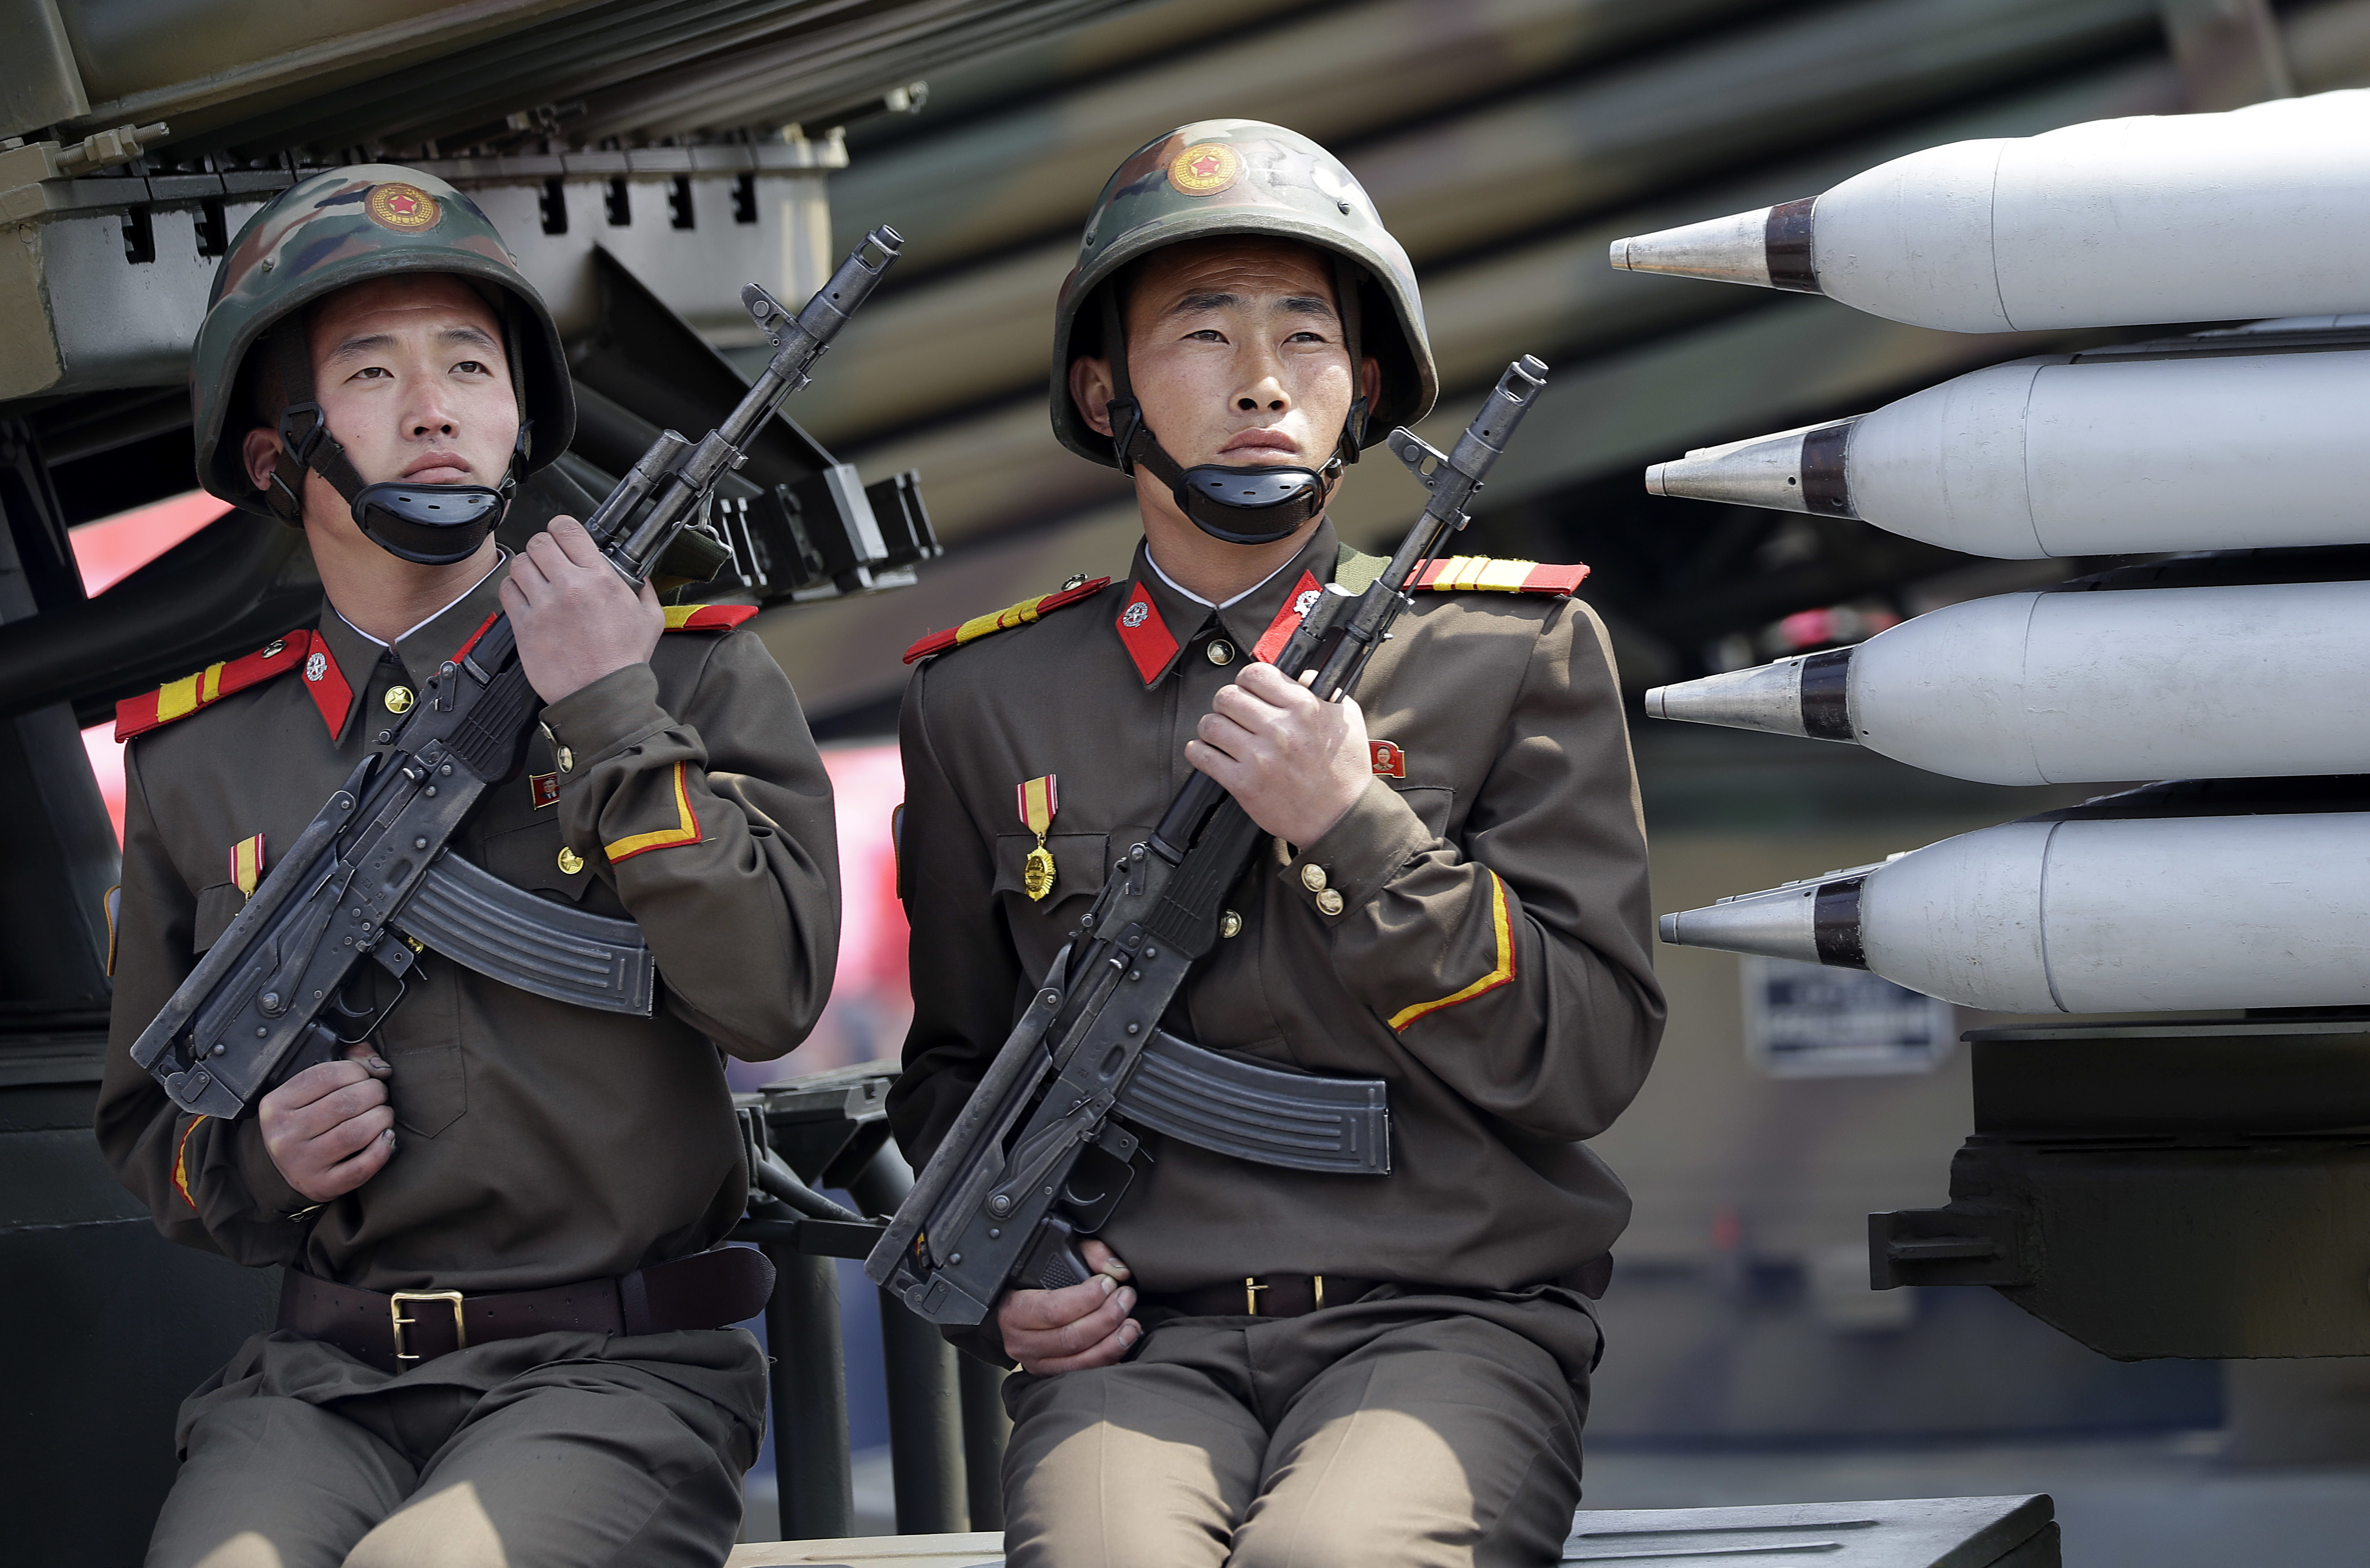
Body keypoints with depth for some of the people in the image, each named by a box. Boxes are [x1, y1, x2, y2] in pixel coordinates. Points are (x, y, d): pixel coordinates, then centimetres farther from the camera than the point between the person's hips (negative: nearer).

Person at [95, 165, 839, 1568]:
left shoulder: (690, 668, 7)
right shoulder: (200, 753, 14)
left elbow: (772, 997, -8)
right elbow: (147, 1122, 23)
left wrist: (614, 716, -10)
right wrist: (254, 1159, 0)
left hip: (618, 1377, -2)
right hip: (321, 1384, 2)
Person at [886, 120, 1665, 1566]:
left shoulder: (1517, 652, 8)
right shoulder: (990, 700, 13)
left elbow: (1590, 1064, 1)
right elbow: (957, 1061, 26)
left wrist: (1353, 836, -9)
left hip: (1444, 1324, -1)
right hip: (1137, 1342, 1)